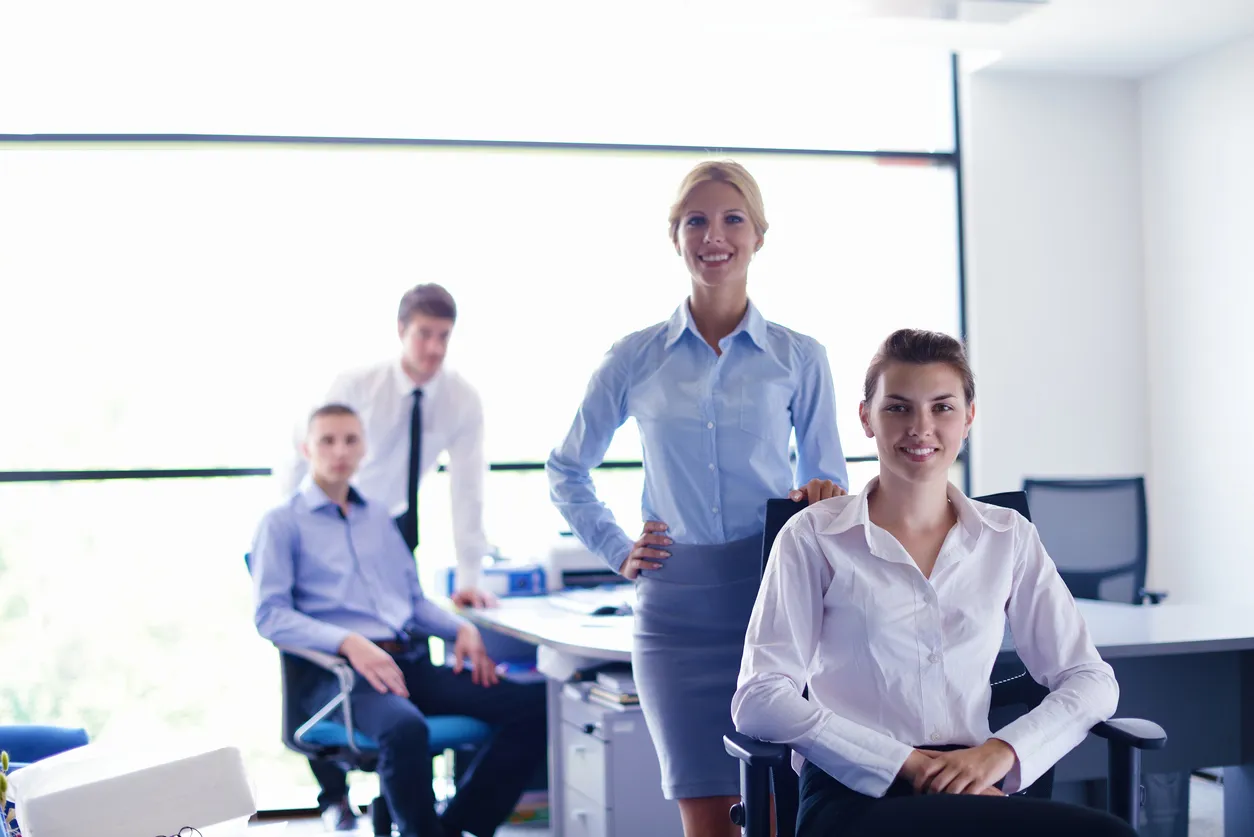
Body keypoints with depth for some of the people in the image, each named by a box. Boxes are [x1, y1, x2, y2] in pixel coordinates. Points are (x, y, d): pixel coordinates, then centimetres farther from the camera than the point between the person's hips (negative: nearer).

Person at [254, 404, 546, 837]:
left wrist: (462, 629, 4)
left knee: (533, 702, -15)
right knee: (405, 728, -40)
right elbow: (270, 616, -6)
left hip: (410, 662, 6)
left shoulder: (379, 518, 25)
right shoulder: (283, 523, 6)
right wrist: (349, 642, -22)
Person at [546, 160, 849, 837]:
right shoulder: (635, 360, 6)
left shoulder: (798, 359, 5)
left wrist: (824, 499, -12)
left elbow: (829, 481, 11)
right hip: (677, 604, 1)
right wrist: (617, 550, 8)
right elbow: (567, 470, 19)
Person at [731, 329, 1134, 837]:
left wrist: (1003, 750, -9)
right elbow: (759, 699, -5)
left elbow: (1091, 680, 11)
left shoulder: (1009, 538, 15)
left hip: (970, 786, 5)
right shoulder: (814, 537, 5)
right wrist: (904, 761, -13)